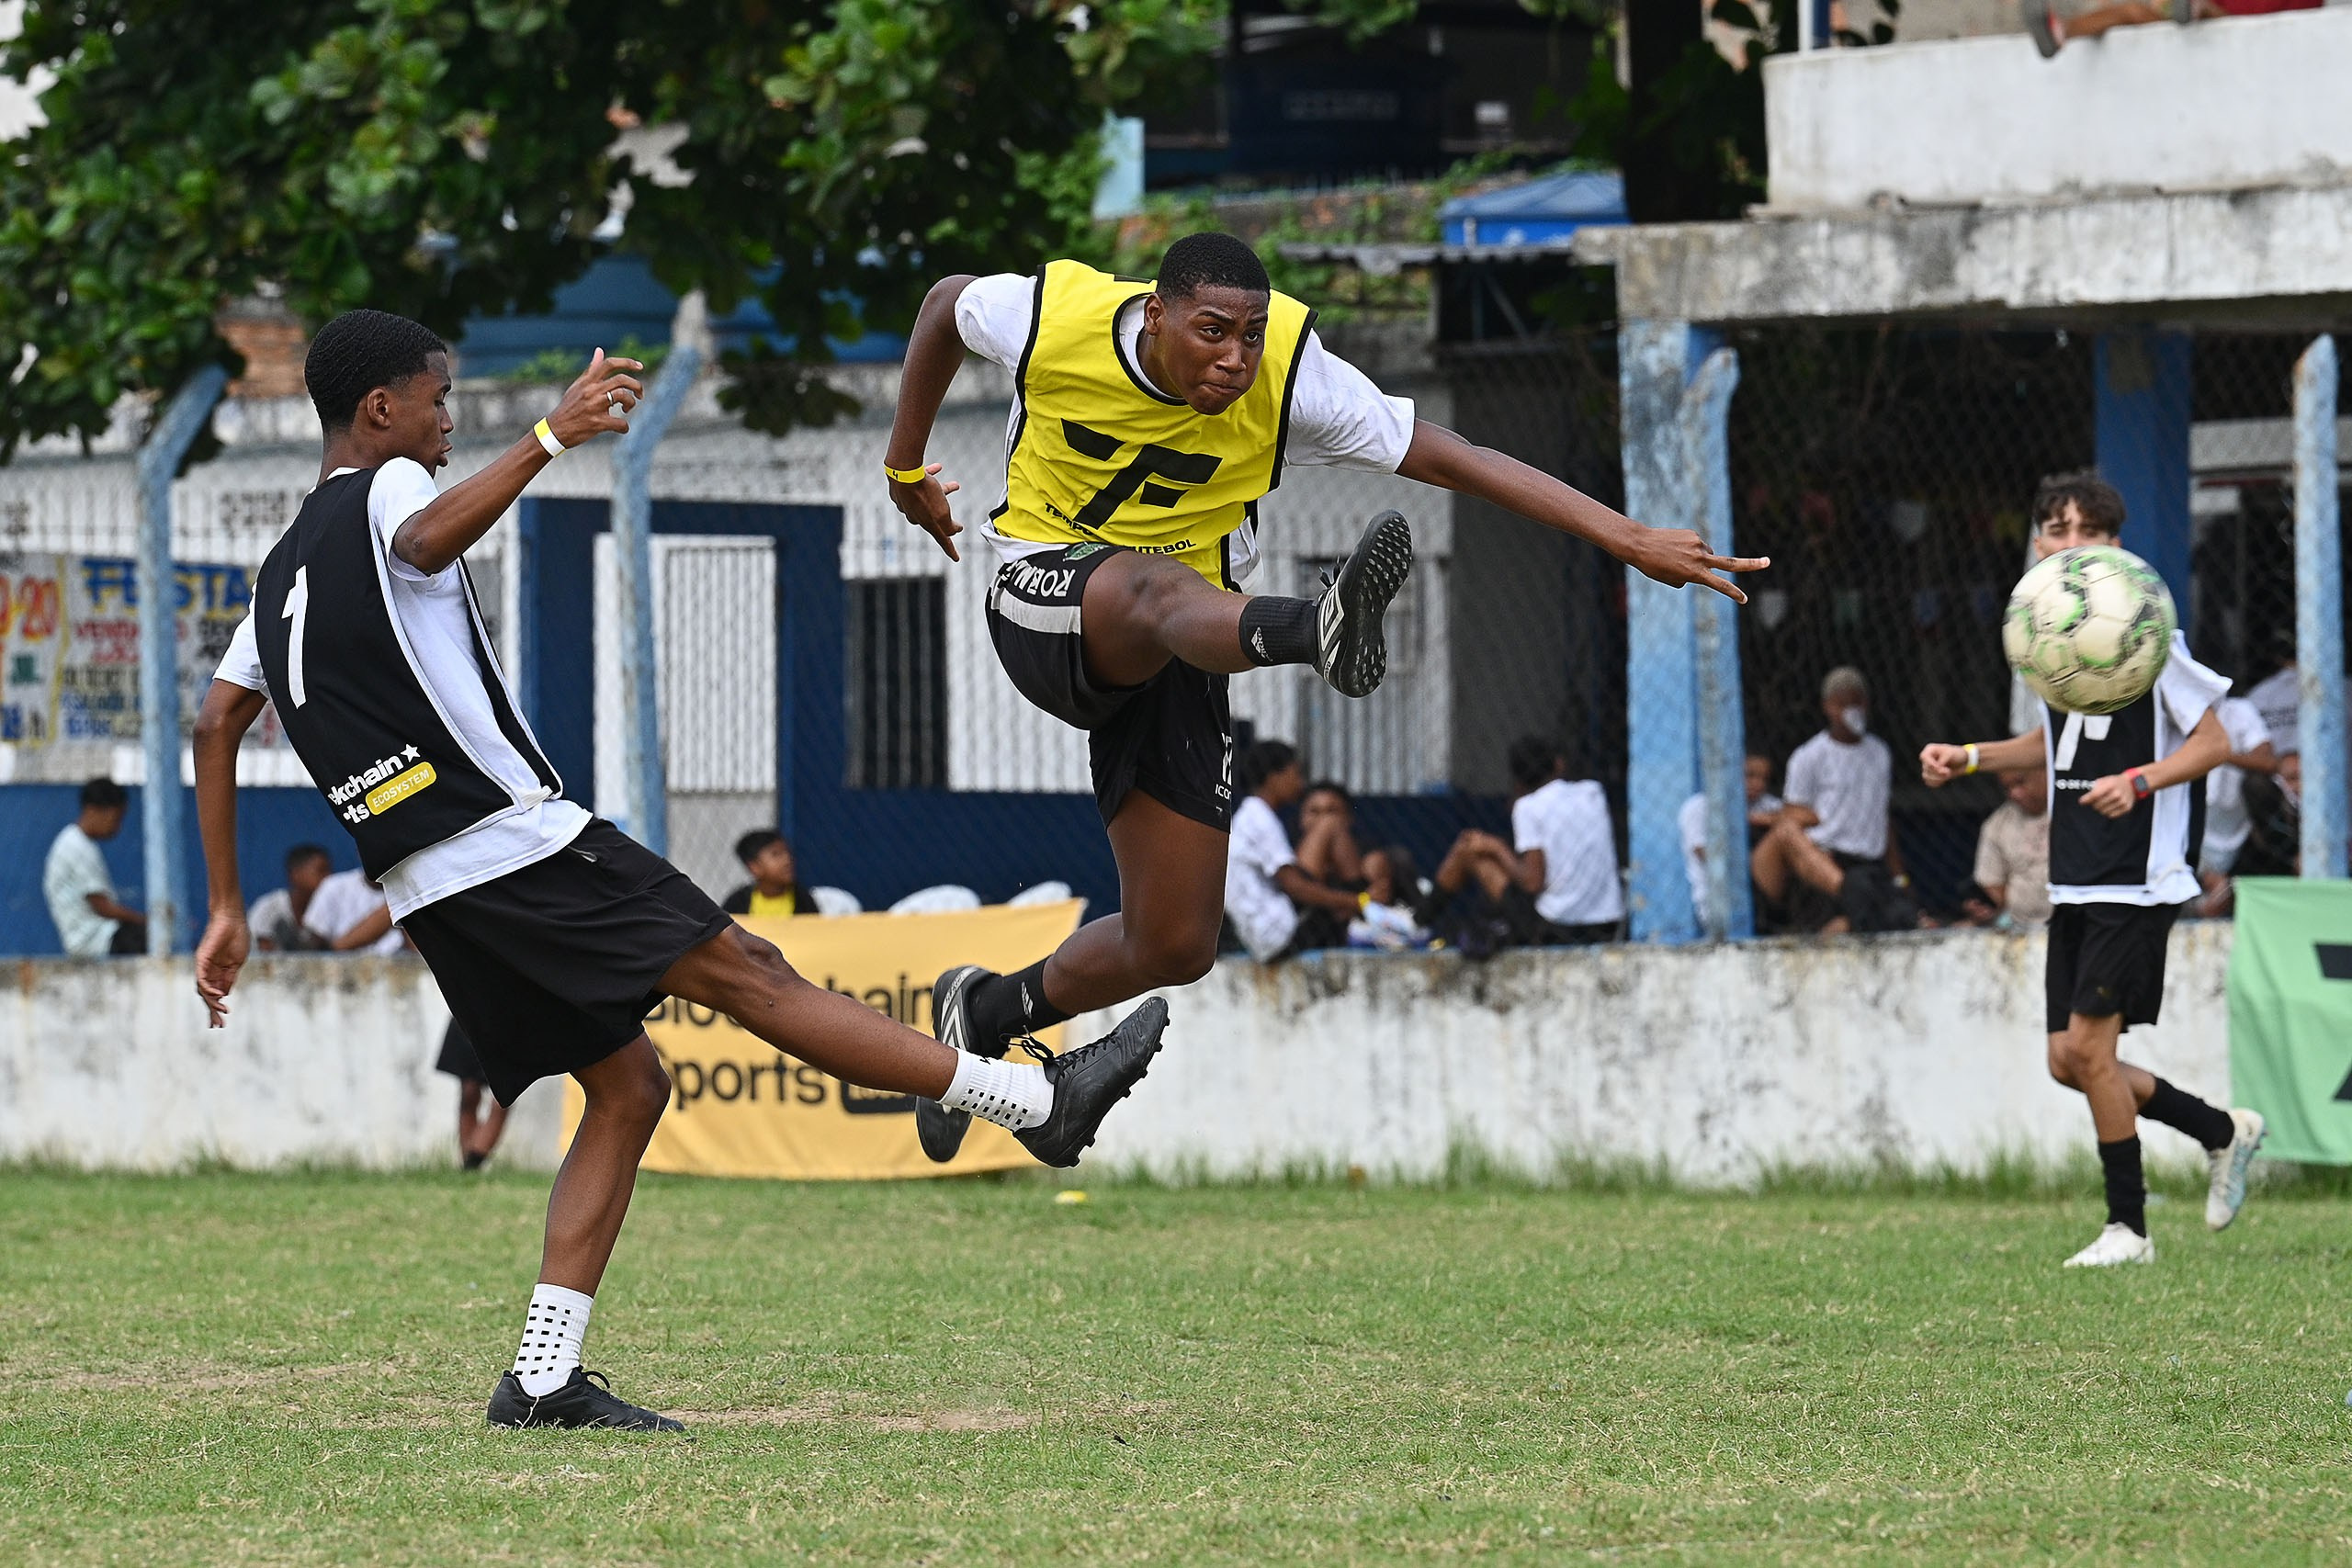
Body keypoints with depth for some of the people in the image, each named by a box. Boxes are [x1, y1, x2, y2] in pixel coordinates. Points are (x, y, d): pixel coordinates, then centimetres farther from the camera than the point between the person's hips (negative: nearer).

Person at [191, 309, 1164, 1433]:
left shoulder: (284, 569, 22)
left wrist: (229, 911, 19)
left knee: (627, 1087, 10)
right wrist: (551, 439, -36)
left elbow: (216, 724, 20)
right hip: (511, 834, -8)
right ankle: (1044, 1100, -11)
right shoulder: (385, 488, -3)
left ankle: (543, 1377, -2)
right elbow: (429, 539, -28)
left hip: (428, 892, 8)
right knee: (747, 973, -10)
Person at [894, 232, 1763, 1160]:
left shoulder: (1292, 379, -16)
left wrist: (1631, 541, -25)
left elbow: (1460, 461, -18)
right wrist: (906, 468, 20)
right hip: (1050, 600, -3)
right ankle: (1321, 634, -76)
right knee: (1157, 588, -41)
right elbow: (947, 305, 8)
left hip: (1175, 659, 3)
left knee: (1174, 949, -2)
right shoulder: (1053, 318, -16)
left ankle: (987, 1013, 27)